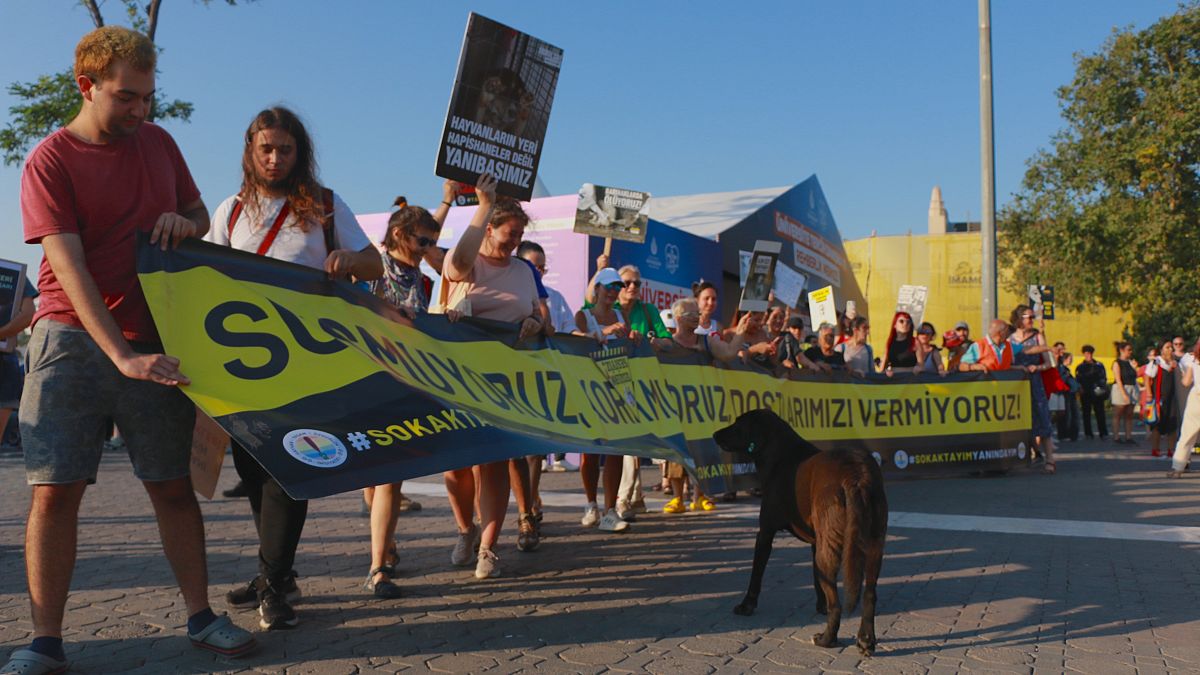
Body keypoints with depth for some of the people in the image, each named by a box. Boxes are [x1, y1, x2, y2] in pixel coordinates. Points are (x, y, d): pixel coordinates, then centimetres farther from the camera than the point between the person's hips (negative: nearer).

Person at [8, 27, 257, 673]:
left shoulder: (158, 142, 10)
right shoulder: (49, 161, -5)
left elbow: (199, 212, 23)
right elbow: (69, 269, -16)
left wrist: (184, 222, -4)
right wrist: (121, 356, -26)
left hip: (154, 339, 3)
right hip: (74, 339, -3)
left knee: (173, 485, 4)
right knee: (55, 490, -4)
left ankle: (200, 616, 12)